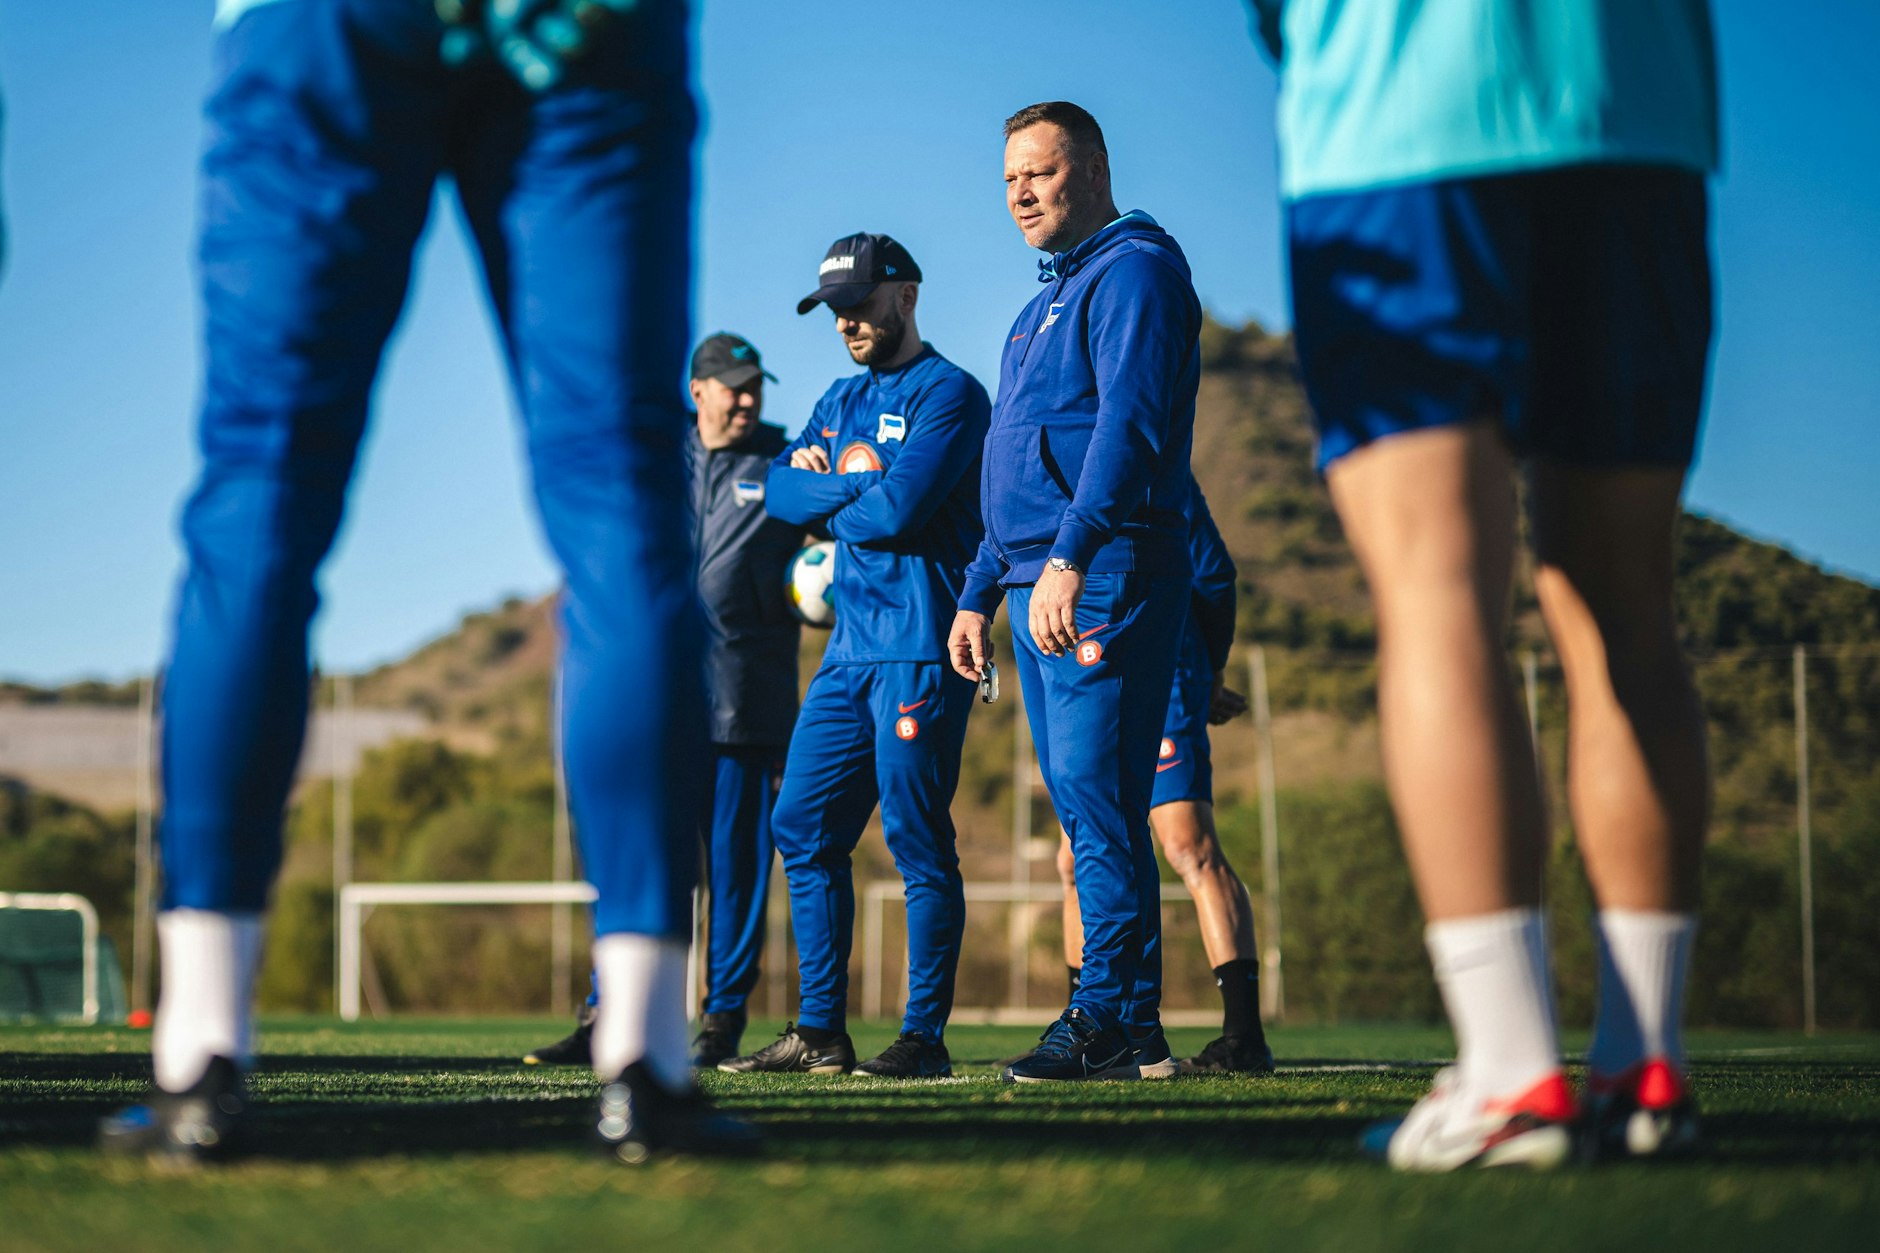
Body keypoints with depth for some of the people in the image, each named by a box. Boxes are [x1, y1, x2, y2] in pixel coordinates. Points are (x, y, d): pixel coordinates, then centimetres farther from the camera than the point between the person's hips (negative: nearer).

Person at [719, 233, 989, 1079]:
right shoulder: (842, 399, 21)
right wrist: (858, 486, -8)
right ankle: (819, 1031, 12)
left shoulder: (947, 393, -5)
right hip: (850, 650, 8)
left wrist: (827, 500, 0)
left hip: (921, 650, -8)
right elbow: (781, 489, 8)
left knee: (916, 840, -7)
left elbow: (899, 509, -17)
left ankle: (925, 1036, -2)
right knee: (803, 828, 6)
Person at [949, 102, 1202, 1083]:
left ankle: (1113, 1018, -12)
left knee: (1097, 799, -12)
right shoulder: (1047, 303, 26)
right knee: (1086, 809, 7)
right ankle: (1129, 1031, 8)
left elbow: (1131, 421, -19)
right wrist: (979, 595, 24)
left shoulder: (1134, 272, -4)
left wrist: (1072, 556, -28)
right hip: (1037, 587, 10)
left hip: (1104, 576, -10)